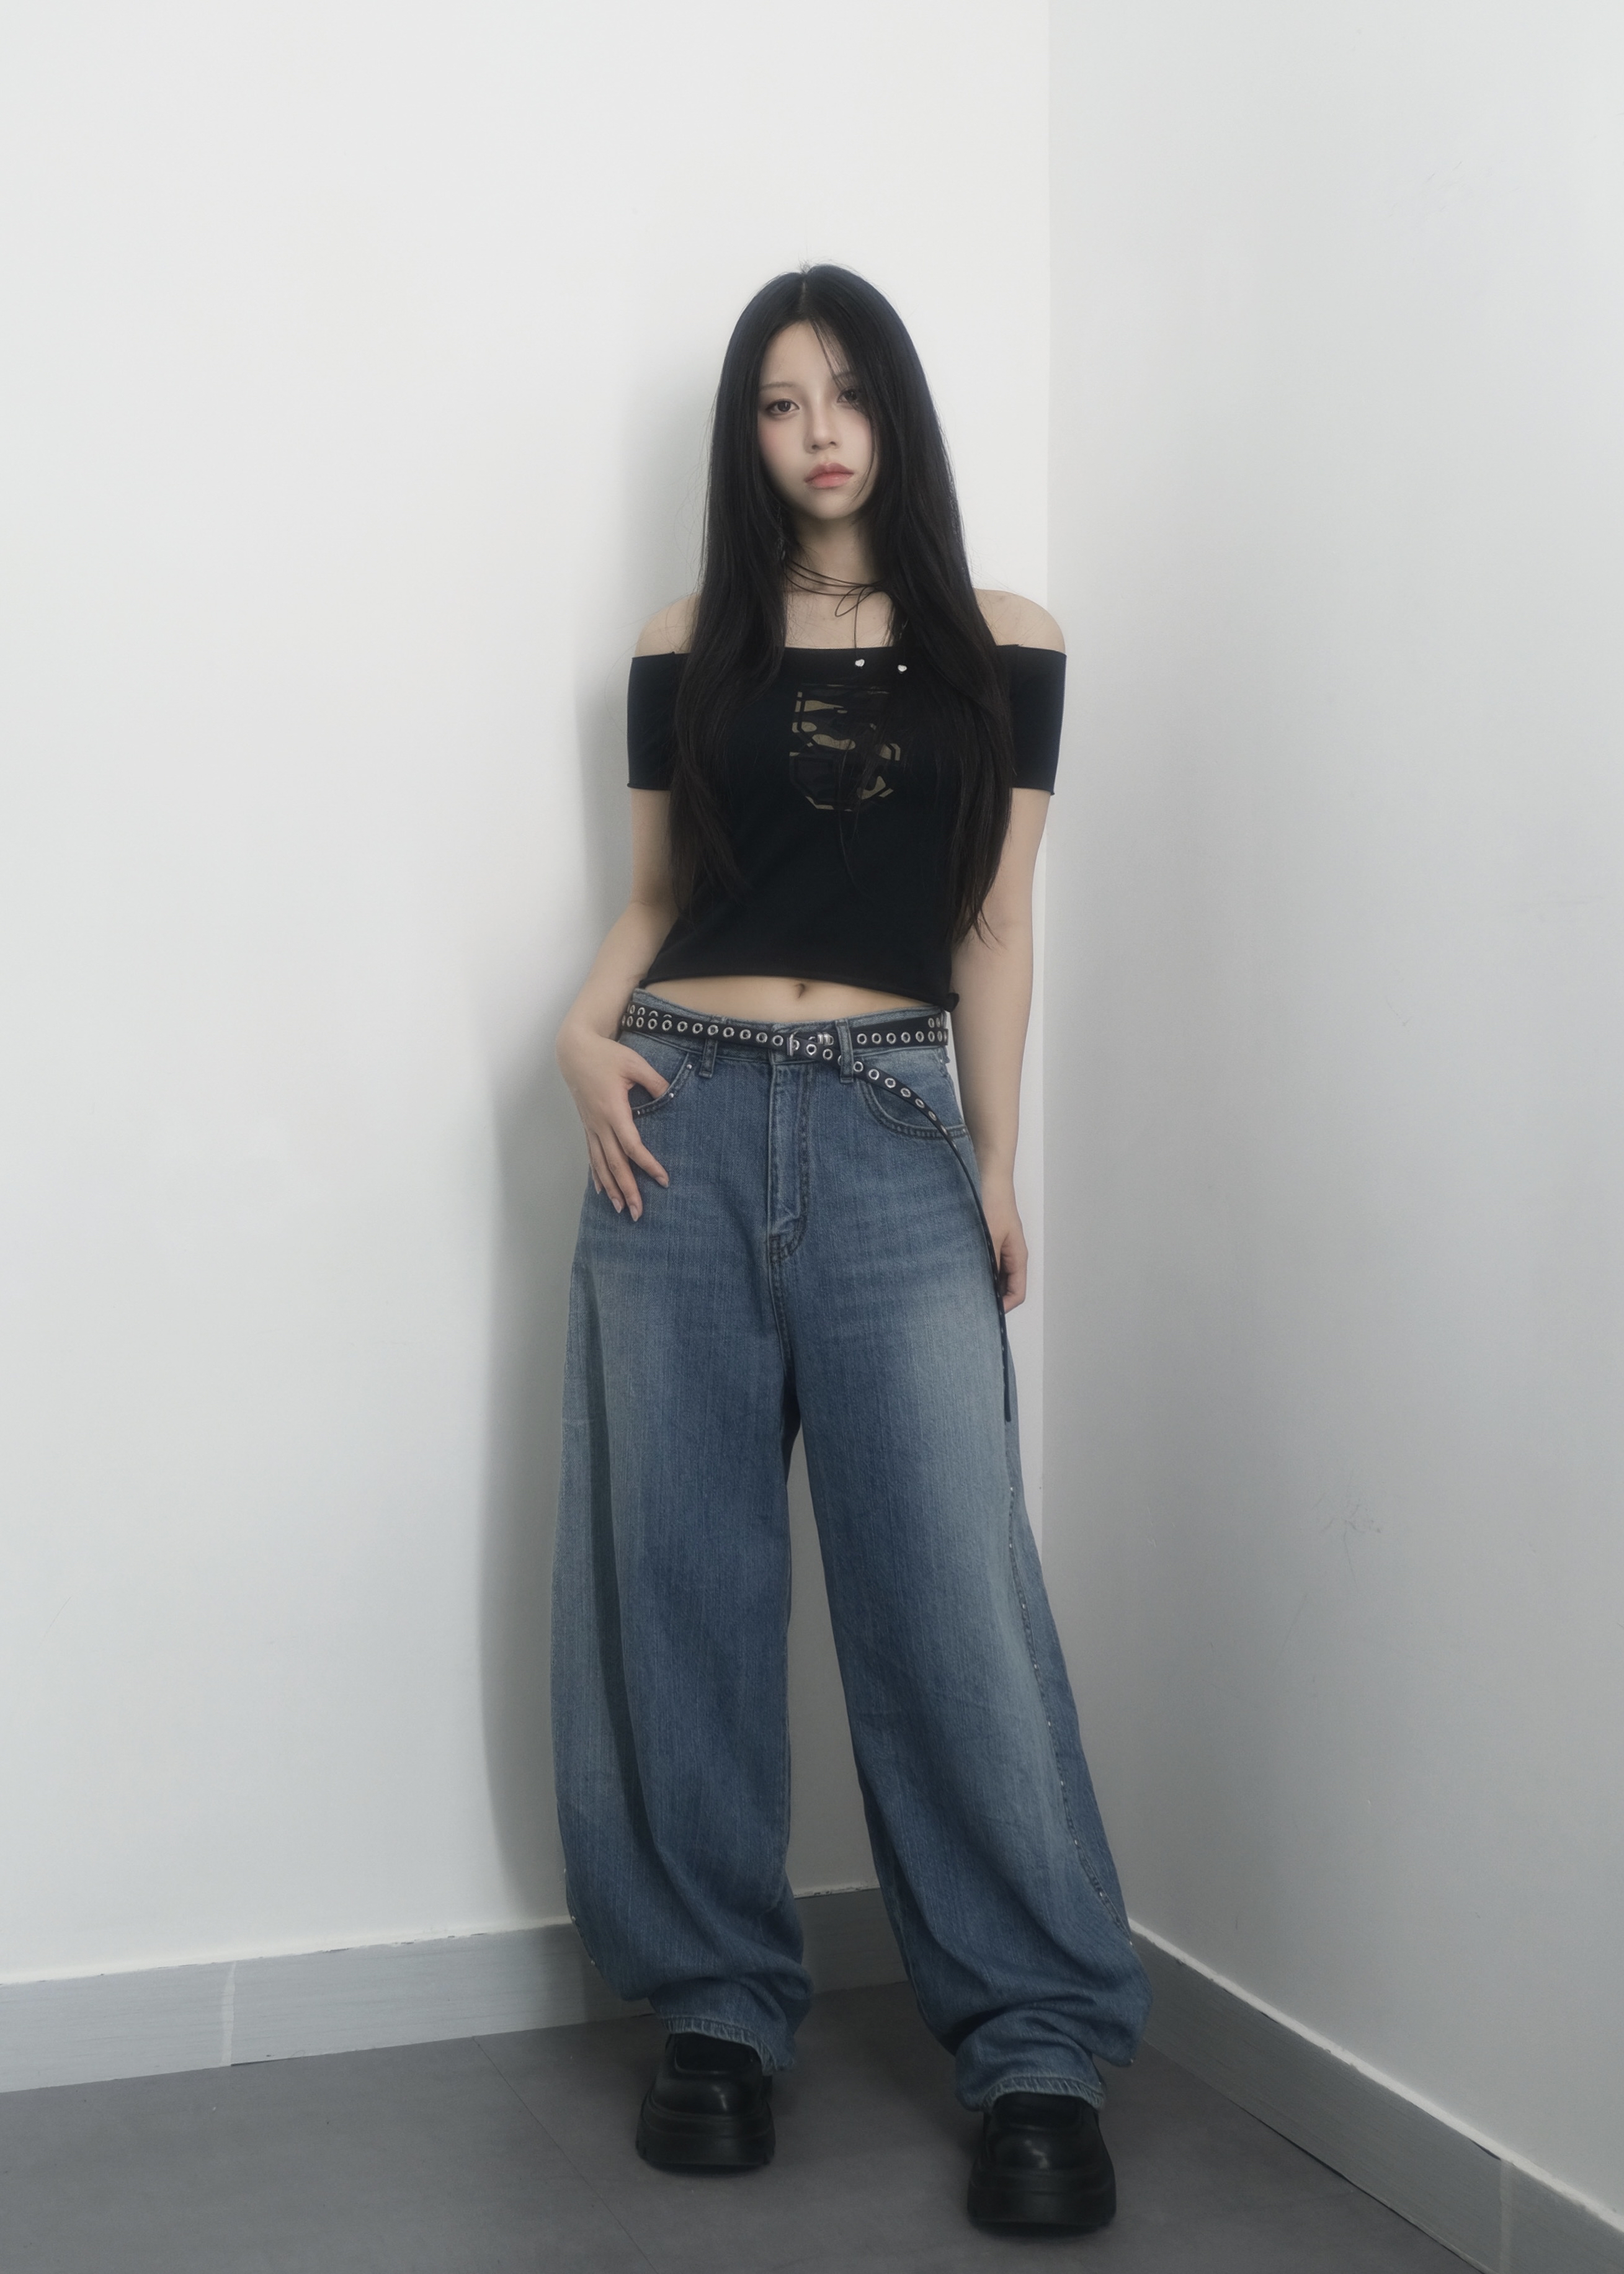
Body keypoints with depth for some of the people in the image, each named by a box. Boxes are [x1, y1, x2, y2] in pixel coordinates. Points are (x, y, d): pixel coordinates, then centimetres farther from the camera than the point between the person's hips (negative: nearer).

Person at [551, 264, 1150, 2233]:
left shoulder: (1003, 651, 9)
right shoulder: (686, 653, 12)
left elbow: (996, 926, 9)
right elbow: (652, 896, 16)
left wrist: (997, 1166, 4)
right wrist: (584, 1033, -3)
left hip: (893, 1133, -2)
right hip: (685, 1123, 2)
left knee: (951, 1586, -7)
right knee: (680, 1580, 3)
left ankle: (1041, 2050, 2)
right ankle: (719, 2010, 16)